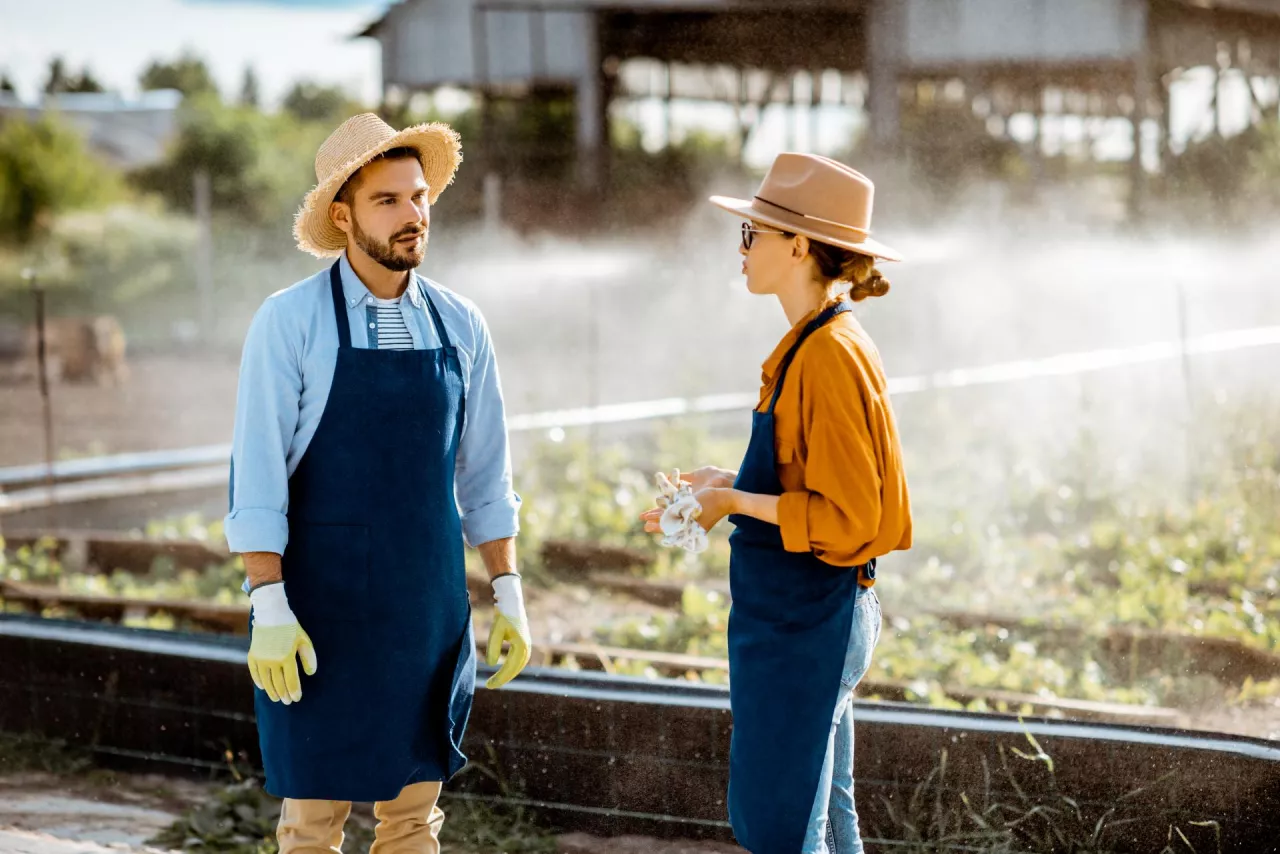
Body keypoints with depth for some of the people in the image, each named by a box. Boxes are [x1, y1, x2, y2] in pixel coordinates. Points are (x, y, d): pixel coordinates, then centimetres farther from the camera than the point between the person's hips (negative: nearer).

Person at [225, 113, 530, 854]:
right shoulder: (290, 321, -9)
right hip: (320, 611, -4)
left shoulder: (459, 325, 4)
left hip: (428, 612, 4)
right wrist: (269, 611, -16)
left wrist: (509, 597, 6)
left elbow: (485, 477, 10)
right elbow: (256, 478, -11)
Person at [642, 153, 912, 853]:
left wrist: (735, 501, -16)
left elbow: (846, 518, -21)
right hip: (796, 615, 10)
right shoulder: (813, 343, 10)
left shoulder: (832, 355, -20)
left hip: (807, 623, -10)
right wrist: (731, 484, 10)